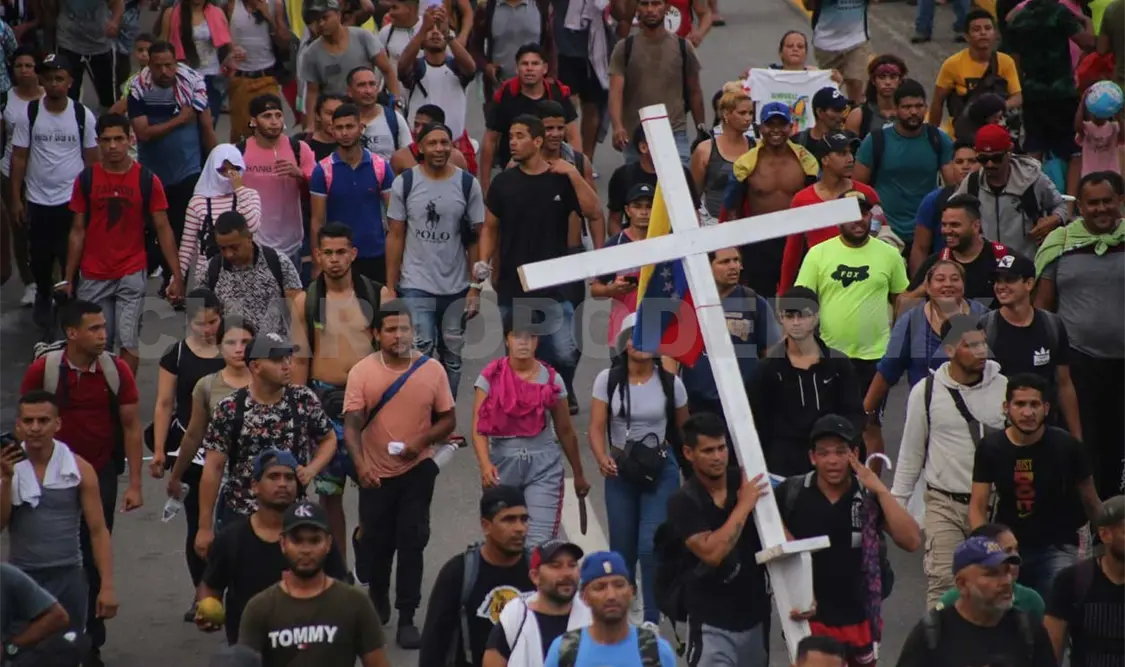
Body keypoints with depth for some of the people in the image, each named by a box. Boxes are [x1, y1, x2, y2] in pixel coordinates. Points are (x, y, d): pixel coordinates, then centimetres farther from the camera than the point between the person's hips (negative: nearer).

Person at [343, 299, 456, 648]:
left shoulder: (432, 370, -6)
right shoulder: (361, 371, -9)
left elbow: (447, 419, 1)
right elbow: (351, 423, -13)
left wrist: (421, 441, -17)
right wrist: (359, 462, -29)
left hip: (417, 471, 0)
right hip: (375, 473, 1)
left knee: (411, 543, -2)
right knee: (375, 543, 12)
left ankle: (406, 619, 5)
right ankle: (378, 602, 39)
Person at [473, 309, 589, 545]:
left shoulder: (551, 380, 1)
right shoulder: (491, 377, -3)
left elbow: (565, 431, 11)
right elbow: (479, 428, -10)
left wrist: (578, 474, 19)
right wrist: (485, 464, -27)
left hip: (543, 465, -1)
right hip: (503, 463, 1)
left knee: (540, 541, -12)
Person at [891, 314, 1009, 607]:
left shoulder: (1003, 388, -2)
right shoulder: (926, 391, -3)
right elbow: (911, 451, 6)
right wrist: (896, 502, 7)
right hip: (945, 503, -1)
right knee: (942, 581, -10)